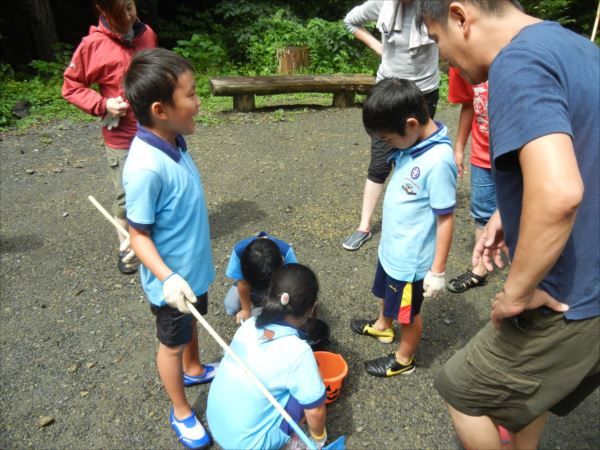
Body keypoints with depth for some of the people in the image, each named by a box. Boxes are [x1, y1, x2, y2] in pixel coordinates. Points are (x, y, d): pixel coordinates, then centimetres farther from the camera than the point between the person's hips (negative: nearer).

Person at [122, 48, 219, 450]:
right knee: (173, 342, 16)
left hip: (195, 267, 8)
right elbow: (138, 235, -24)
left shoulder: (173, 141, -8)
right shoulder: (147, 167, -34)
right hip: (173, 278, -7)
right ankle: (182, 412, 40)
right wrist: (168, 278, -35)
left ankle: (193, 370, 58)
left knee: (193, 323, 30)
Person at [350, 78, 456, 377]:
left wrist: (437, 271, -18)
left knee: (408, 312, 16)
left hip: (411, 258, -8)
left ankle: (404, 360, 41)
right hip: (391, 247, 8)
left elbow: (445, 219, -25)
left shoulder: (438, 161, -30)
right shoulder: (413, 145, -4)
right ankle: (382, 326, 60)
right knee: (385, 292, 31)